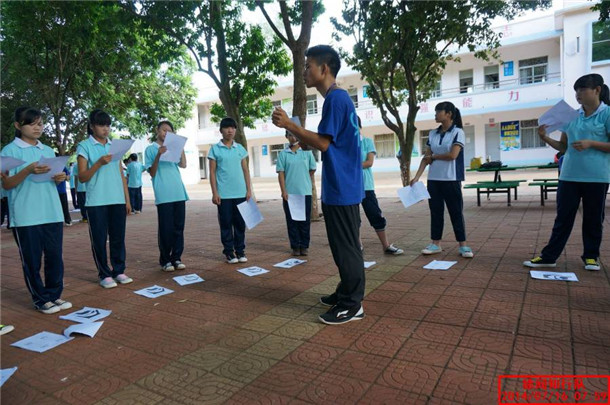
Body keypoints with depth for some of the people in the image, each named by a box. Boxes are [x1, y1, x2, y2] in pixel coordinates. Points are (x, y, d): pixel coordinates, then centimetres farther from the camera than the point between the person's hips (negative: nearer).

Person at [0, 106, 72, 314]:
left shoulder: (48, 150, 13)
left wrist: (60, 178, -4)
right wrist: (28, 170, -22)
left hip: (53, 214, 5)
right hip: (26, 217, -5)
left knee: (55, 257, 9)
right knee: (32, 260, 4)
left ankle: (54, 295, 22)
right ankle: (41, 299, 16)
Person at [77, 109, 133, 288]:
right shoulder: (85, 146, 1)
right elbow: (82, 177, -4)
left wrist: (127, 199, 11)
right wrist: (99, 163, -19)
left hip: (117, 200, 4)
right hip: (96, 202, -4)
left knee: (118, 237, 7)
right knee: (99, 239, 3)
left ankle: (119, 271, 18)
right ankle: (104, 274, 13)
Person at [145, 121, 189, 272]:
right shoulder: (151, 149, 7)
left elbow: (183, 165, 6)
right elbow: (152, 173, 0)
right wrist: (158, 155, -13)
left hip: (179, 193, 4)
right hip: (163, 195, -4)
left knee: (179, 227, 6)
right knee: (165, 228, -1)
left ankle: (176, 257, 15)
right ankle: (165, 260, 9)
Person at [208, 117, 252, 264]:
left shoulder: (240, 148, 10)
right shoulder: (215, 149, 1)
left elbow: (245, 170, 11)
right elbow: (212, 172, 0)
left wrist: (249, 189, 4)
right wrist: (214, 193, -7)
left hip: (240, 193, 3)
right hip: (224, 194, -2)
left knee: (240, 223, 7)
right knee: (226, 224, 3)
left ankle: (240, 250, 17)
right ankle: (229, 252, 13)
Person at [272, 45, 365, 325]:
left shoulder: (335, 98, -14)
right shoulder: (338, 97, 18)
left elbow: (323, 143, -19)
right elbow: (321, 142, 19)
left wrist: (290, 125, -14)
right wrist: (292, 128, 12)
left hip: (341, 189, -10)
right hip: (340, 187, 10)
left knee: (346, 247, -2)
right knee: (344, 245, 16)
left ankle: (352, 305, 8)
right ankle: (346, 293, 29)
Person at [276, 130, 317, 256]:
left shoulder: (307, 152, 3)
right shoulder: (283, 154, 2)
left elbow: (312, 170, 12)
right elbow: (281, 173, -1)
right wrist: (284, 191, -8)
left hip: (305, 192, 0)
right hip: (289, 193, 0)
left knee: (305, 220, 5)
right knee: (292, 221, 5)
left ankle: (304, 246, 16)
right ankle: (295, 246, 15)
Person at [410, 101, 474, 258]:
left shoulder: (458, 132, -5)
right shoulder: (433, 134, 9)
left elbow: (452, 155, -17)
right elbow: (426, 157, 6)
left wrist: (433, 157, -4)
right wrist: (416, 177, -2)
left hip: (451, 180, -5)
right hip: (433, 179, 5)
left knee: (456, 212, 2)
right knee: (436, 212, 9)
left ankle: (463, 245, 10)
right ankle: (435, 244, 17)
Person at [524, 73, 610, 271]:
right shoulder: (572, 116, 10)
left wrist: (590, 143, -18)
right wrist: (545, 138, -2)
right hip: (569, 175, 4)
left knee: (593, 218, 8)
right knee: (563, 217, 6)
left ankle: (591, 256, 23)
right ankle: (549, 256, 9)